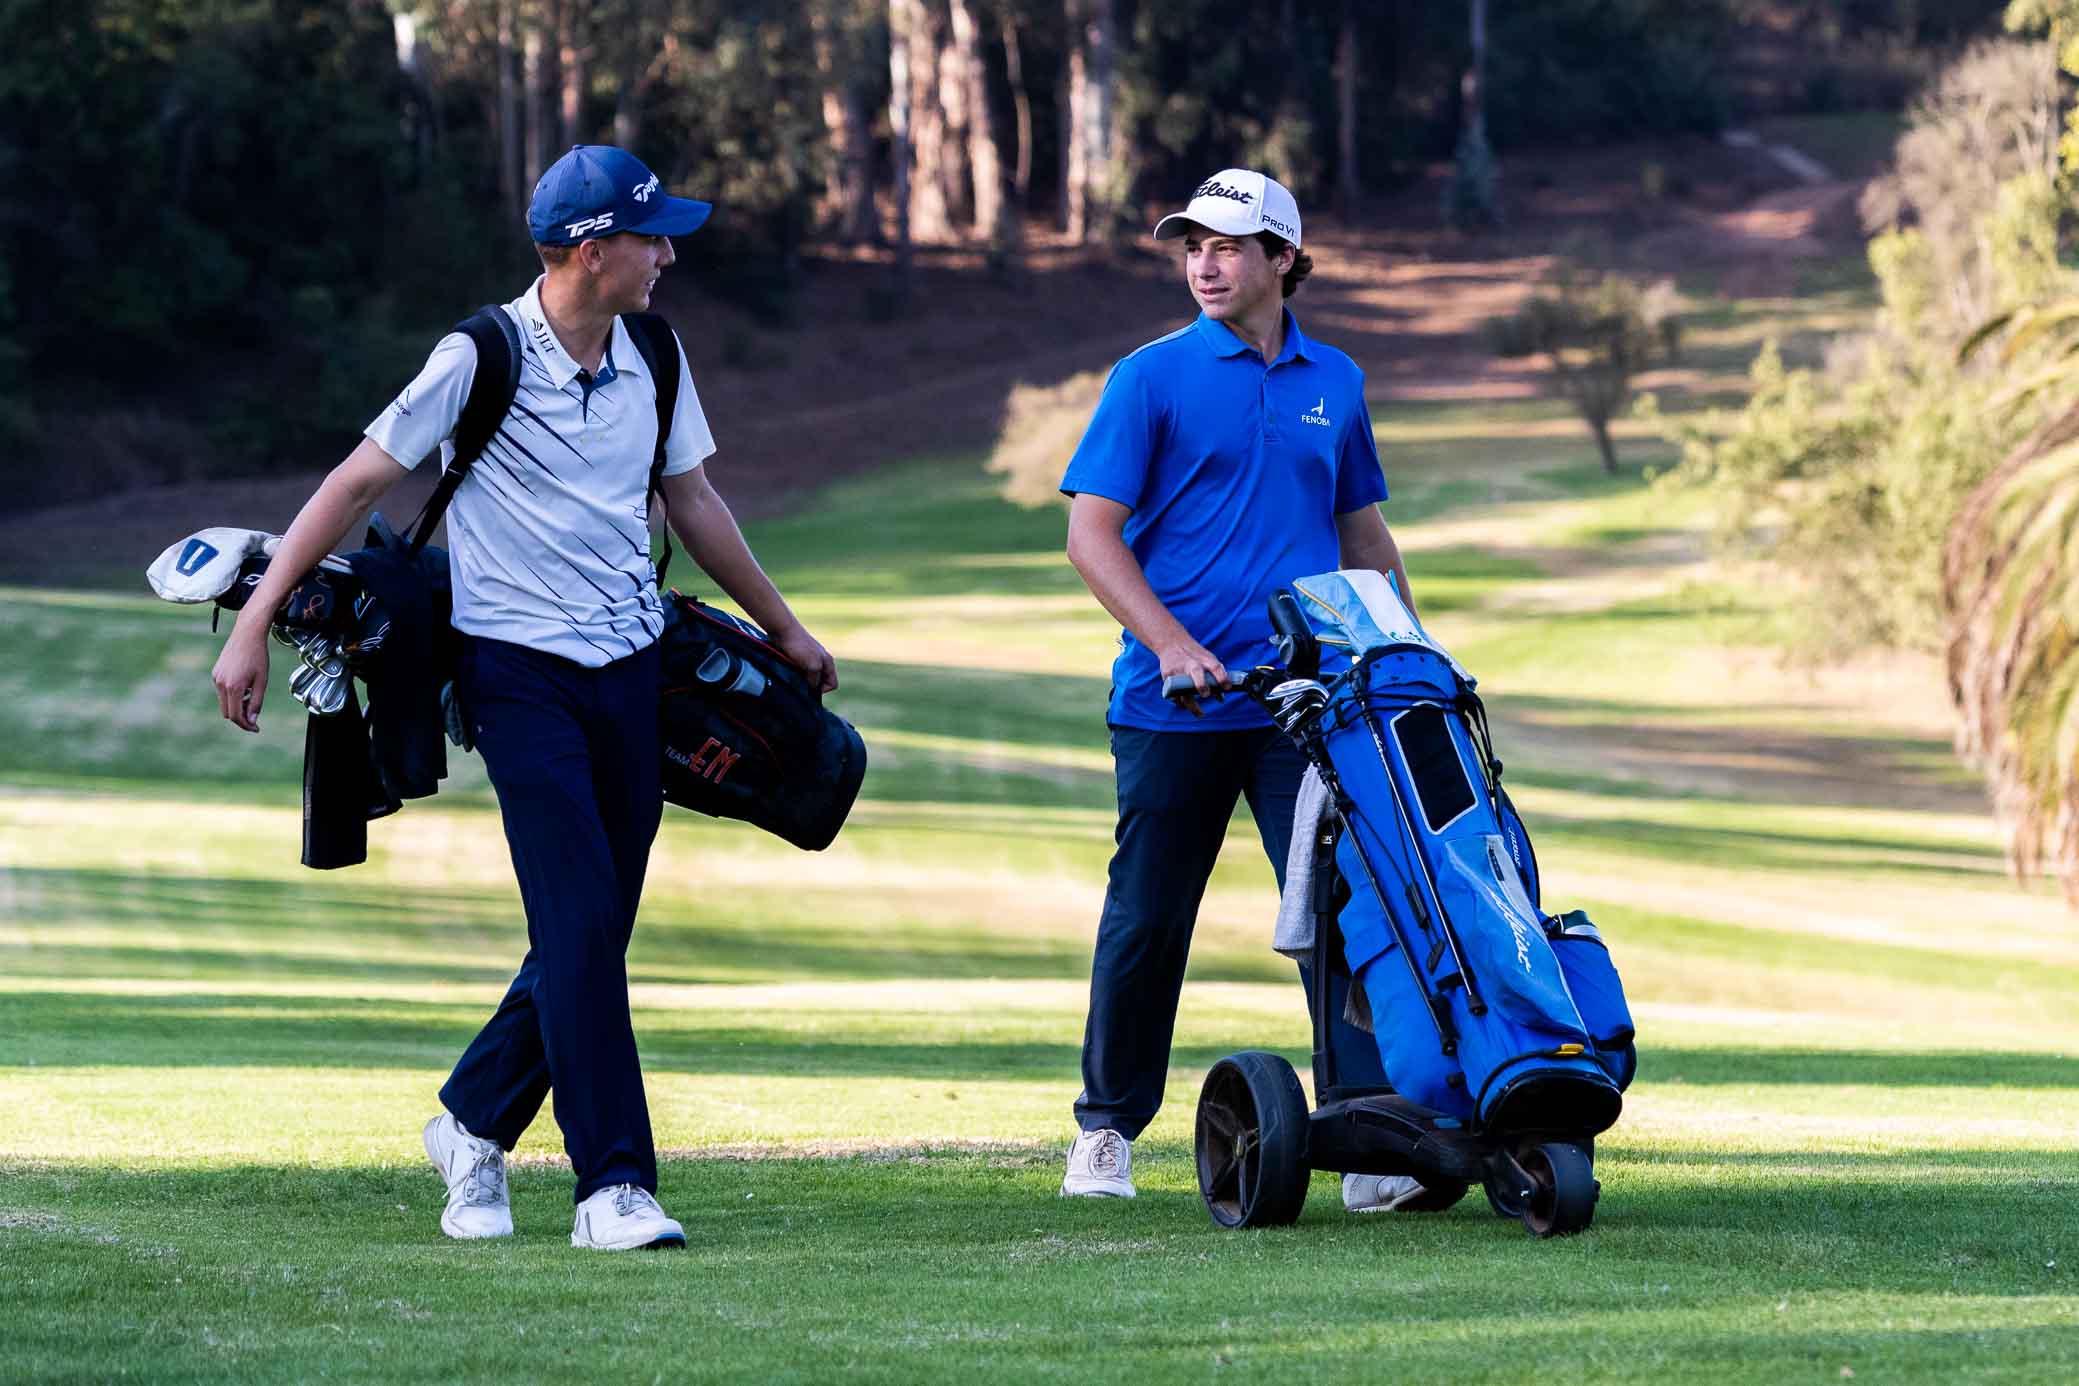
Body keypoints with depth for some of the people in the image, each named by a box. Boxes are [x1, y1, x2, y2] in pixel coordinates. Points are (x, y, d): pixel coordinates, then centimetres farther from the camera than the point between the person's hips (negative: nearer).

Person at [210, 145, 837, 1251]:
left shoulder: (651, 360, 7)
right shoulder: (482, 358, -11)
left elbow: (693, 504, 22)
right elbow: (357, 484, -7)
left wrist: (781, 629, 31)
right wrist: (254, 625, -10)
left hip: (631, 669, 6)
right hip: (519, 671, -6)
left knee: (593, 934, 6)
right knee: (580, 929, -13)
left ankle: (474, 1123, 26)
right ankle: (613, 1185, -12)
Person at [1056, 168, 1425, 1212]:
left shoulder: (1334, 383, 12)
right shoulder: (1153, 378, 0)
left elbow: (1363, 534, 22)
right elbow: (1091, 536, -4)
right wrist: (1175, 647, -14)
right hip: (1174, 702, -2)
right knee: (1147, 919, 5)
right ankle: (1106, 1130, 21)